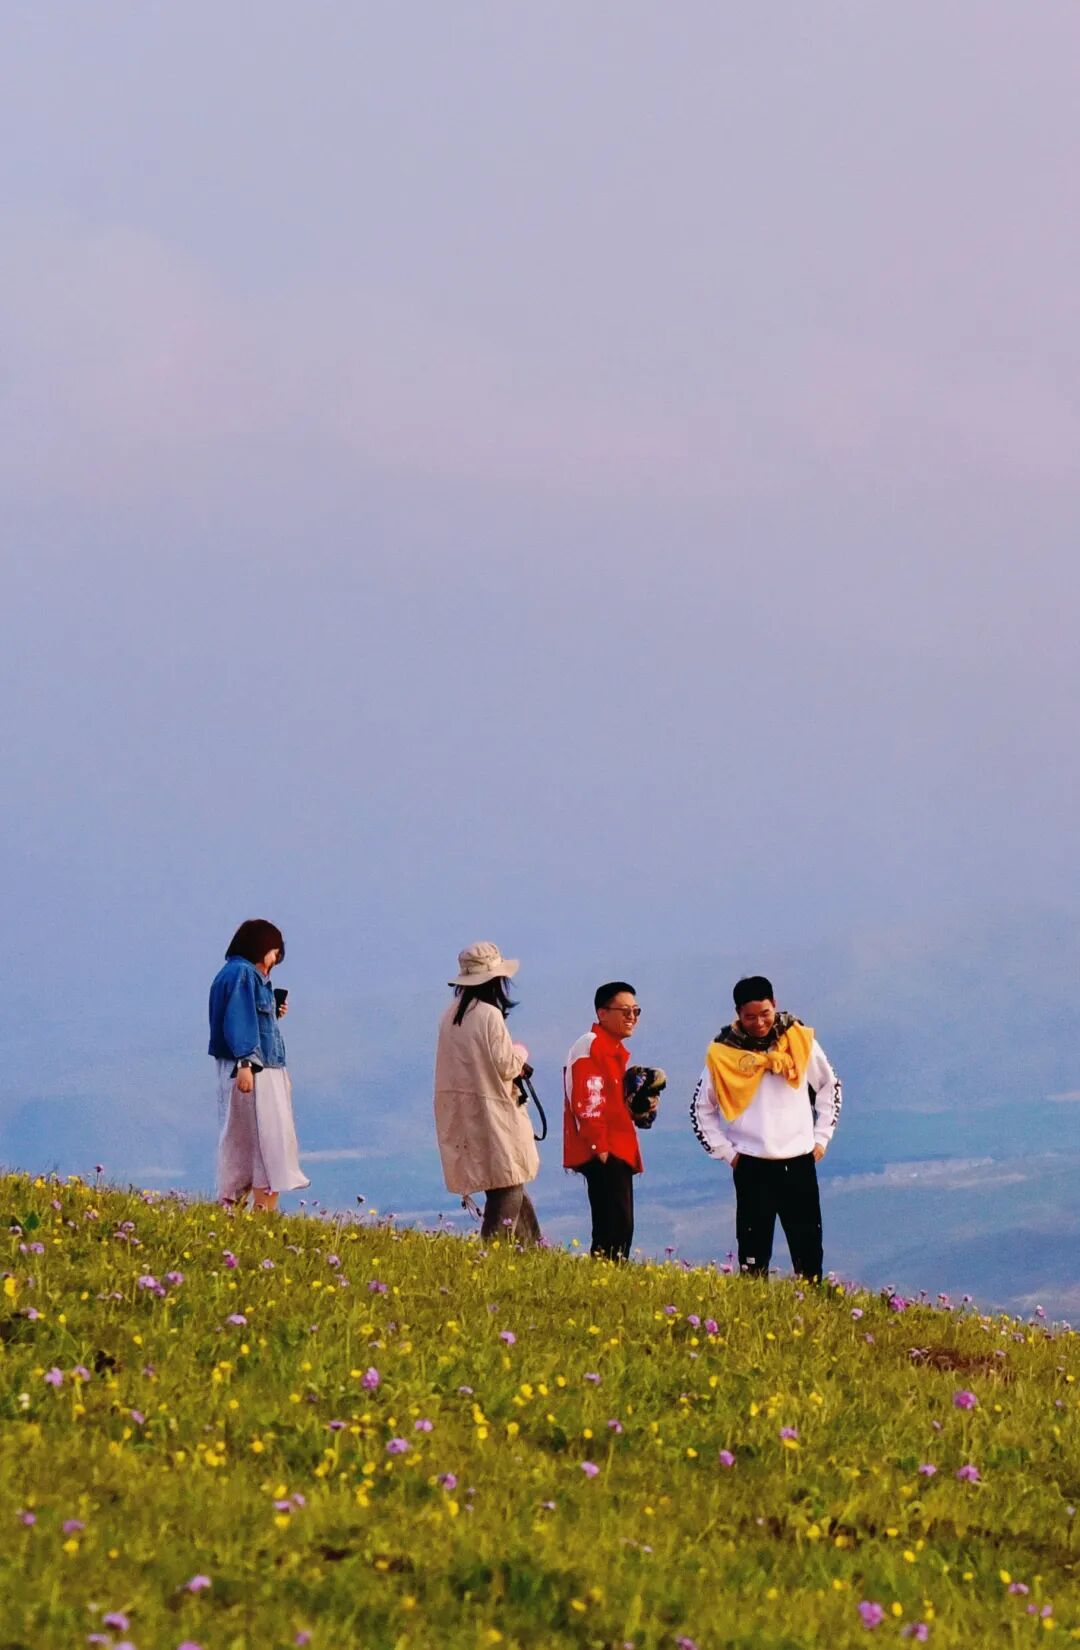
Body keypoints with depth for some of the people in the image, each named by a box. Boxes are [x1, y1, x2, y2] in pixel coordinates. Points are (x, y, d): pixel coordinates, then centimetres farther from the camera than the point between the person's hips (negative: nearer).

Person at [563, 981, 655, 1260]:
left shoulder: (616, 1050, 20)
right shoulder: (590, 1046, -10)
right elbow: (587, 1101, -17)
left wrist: (643, 1107, 9)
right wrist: (599, 1146, -21)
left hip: (619, 1151, 10)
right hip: (602, 1153, -10)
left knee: (619, 1227, 8)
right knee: (616, 1226, -17)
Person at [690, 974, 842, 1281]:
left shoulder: (800, 1040, -1)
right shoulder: (724, 1054, -5)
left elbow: (829, 1086, 14)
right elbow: (701, 1109, 7)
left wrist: (821, 1138, 9)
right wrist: (727, 1152, 1)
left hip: (799, 1162, 2)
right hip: (752, 1166, -1)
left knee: (809, 1247, 5)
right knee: (754, 1249, 0)